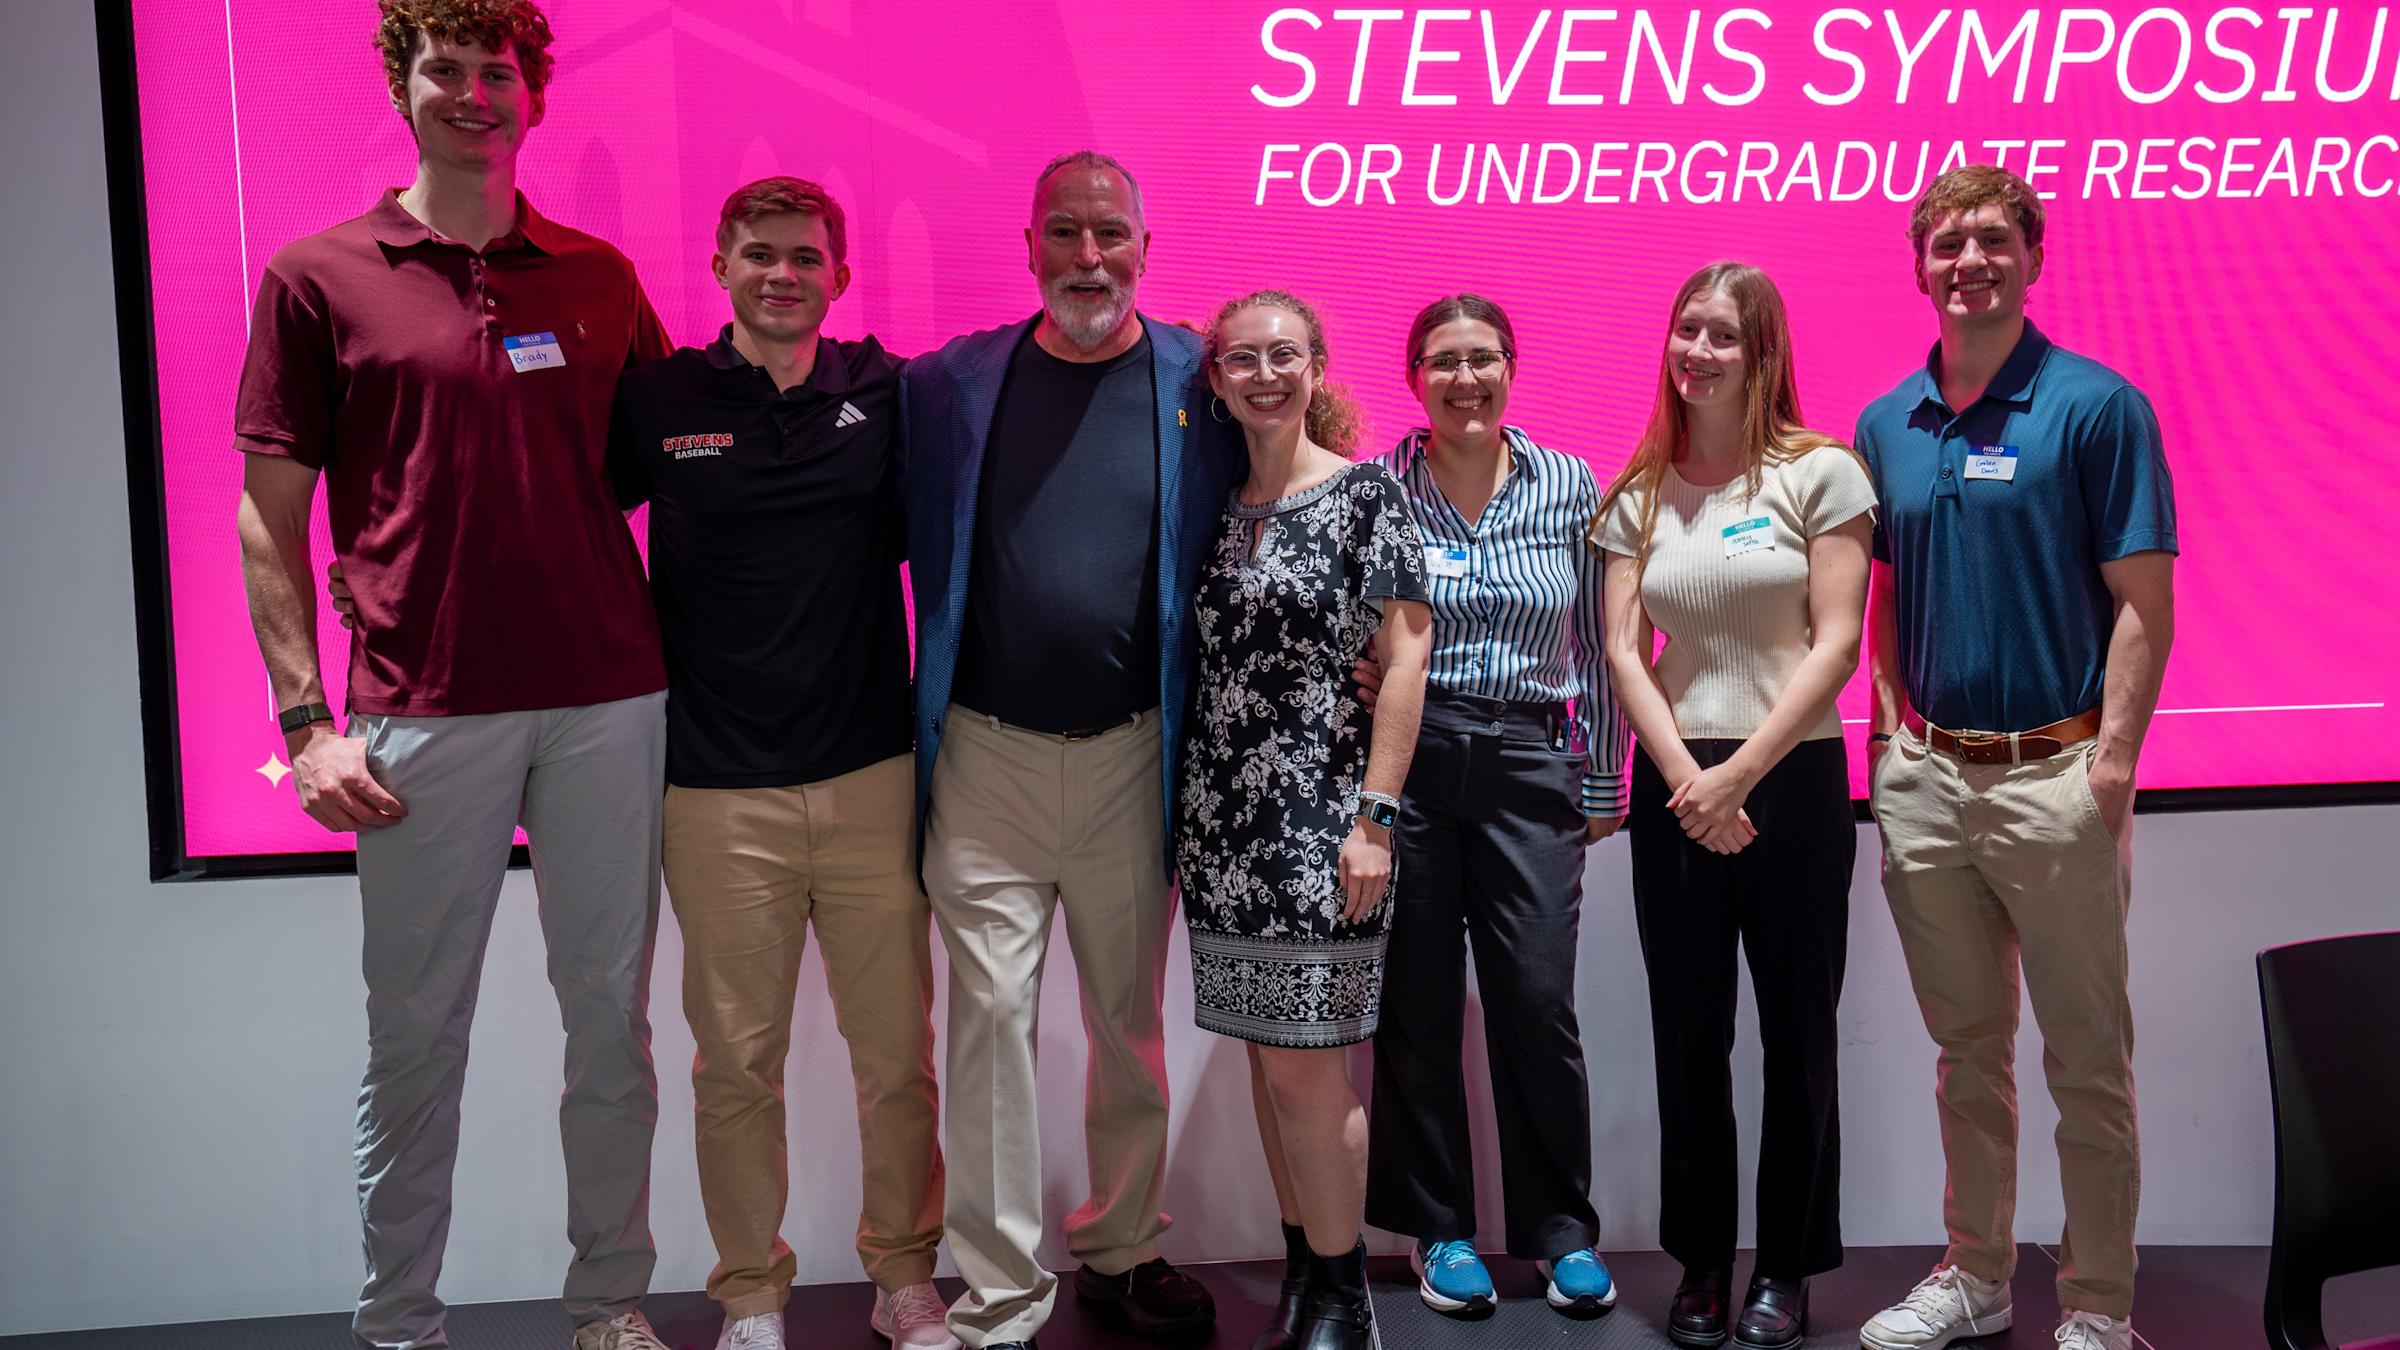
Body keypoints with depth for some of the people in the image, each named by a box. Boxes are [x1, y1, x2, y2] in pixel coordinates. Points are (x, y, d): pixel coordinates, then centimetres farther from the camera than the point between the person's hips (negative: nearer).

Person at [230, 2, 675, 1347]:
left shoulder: (600, 278, 9)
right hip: (424, 718, -2)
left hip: (608, 702, 3)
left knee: (611, 1018, 9)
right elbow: (270, 522, 2)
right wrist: (307, 721, -5)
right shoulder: (317, 279, 3)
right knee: (417, 1037, 6)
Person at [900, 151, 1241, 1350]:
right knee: (990, 1013, 0)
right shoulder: (949, 385, 2)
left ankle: (1121, 1249, 32)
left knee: (1131, 1016, 13)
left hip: (1132, 755, 1)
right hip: (986, 755, 0)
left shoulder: (1198, 385, 2)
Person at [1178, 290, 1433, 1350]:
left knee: (1302, 1064, -5)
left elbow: (1404, 658, -7)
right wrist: (1187, 811, 8)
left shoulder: (1364, 491, -4)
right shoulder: (1213, 502, 11)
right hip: (1222, 821, 5)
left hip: (1318, 817, -5)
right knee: (1267, 1056, 10)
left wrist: (1377, 818, -14)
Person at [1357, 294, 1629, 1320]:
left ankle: (1562, 1230, 18)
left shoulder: (1571, 488, 5)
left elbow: (1598, 645, 8)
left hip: (1528, 763, 1)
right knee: (1418, 1004, 6)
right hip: (1407, 757, 0)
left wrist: (1601, 783, 7)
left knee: (1539, 1002, 0)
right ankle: (1440, 1228, 22)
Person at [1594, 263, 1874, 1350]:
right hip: (1676, 784, 3)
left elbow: (1835, 642, -7)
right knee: (1688, 1035, 7)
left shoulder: (1820, 473, -2)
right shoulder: (1639, 493, 8)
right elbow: (1623, 651, 3)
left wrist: (1740, 773, -12)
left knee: (1796, 1033, 5)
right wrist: (1687, 778, -9)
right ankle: (1701, 1261, 20)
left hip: (1793, 778, -3)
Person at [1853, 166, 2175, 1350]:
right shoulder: (1885, 426, 9)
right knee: (1966, 1050, 15)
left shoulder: (2096, 406, -6)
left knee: (2087, 1061, 5)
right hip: (1925, 774, 5)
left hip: (2053, 774, -5)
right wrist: (1893, 733, 5)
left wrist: (2111, 765, -15)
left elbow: (2143, 600, -9)